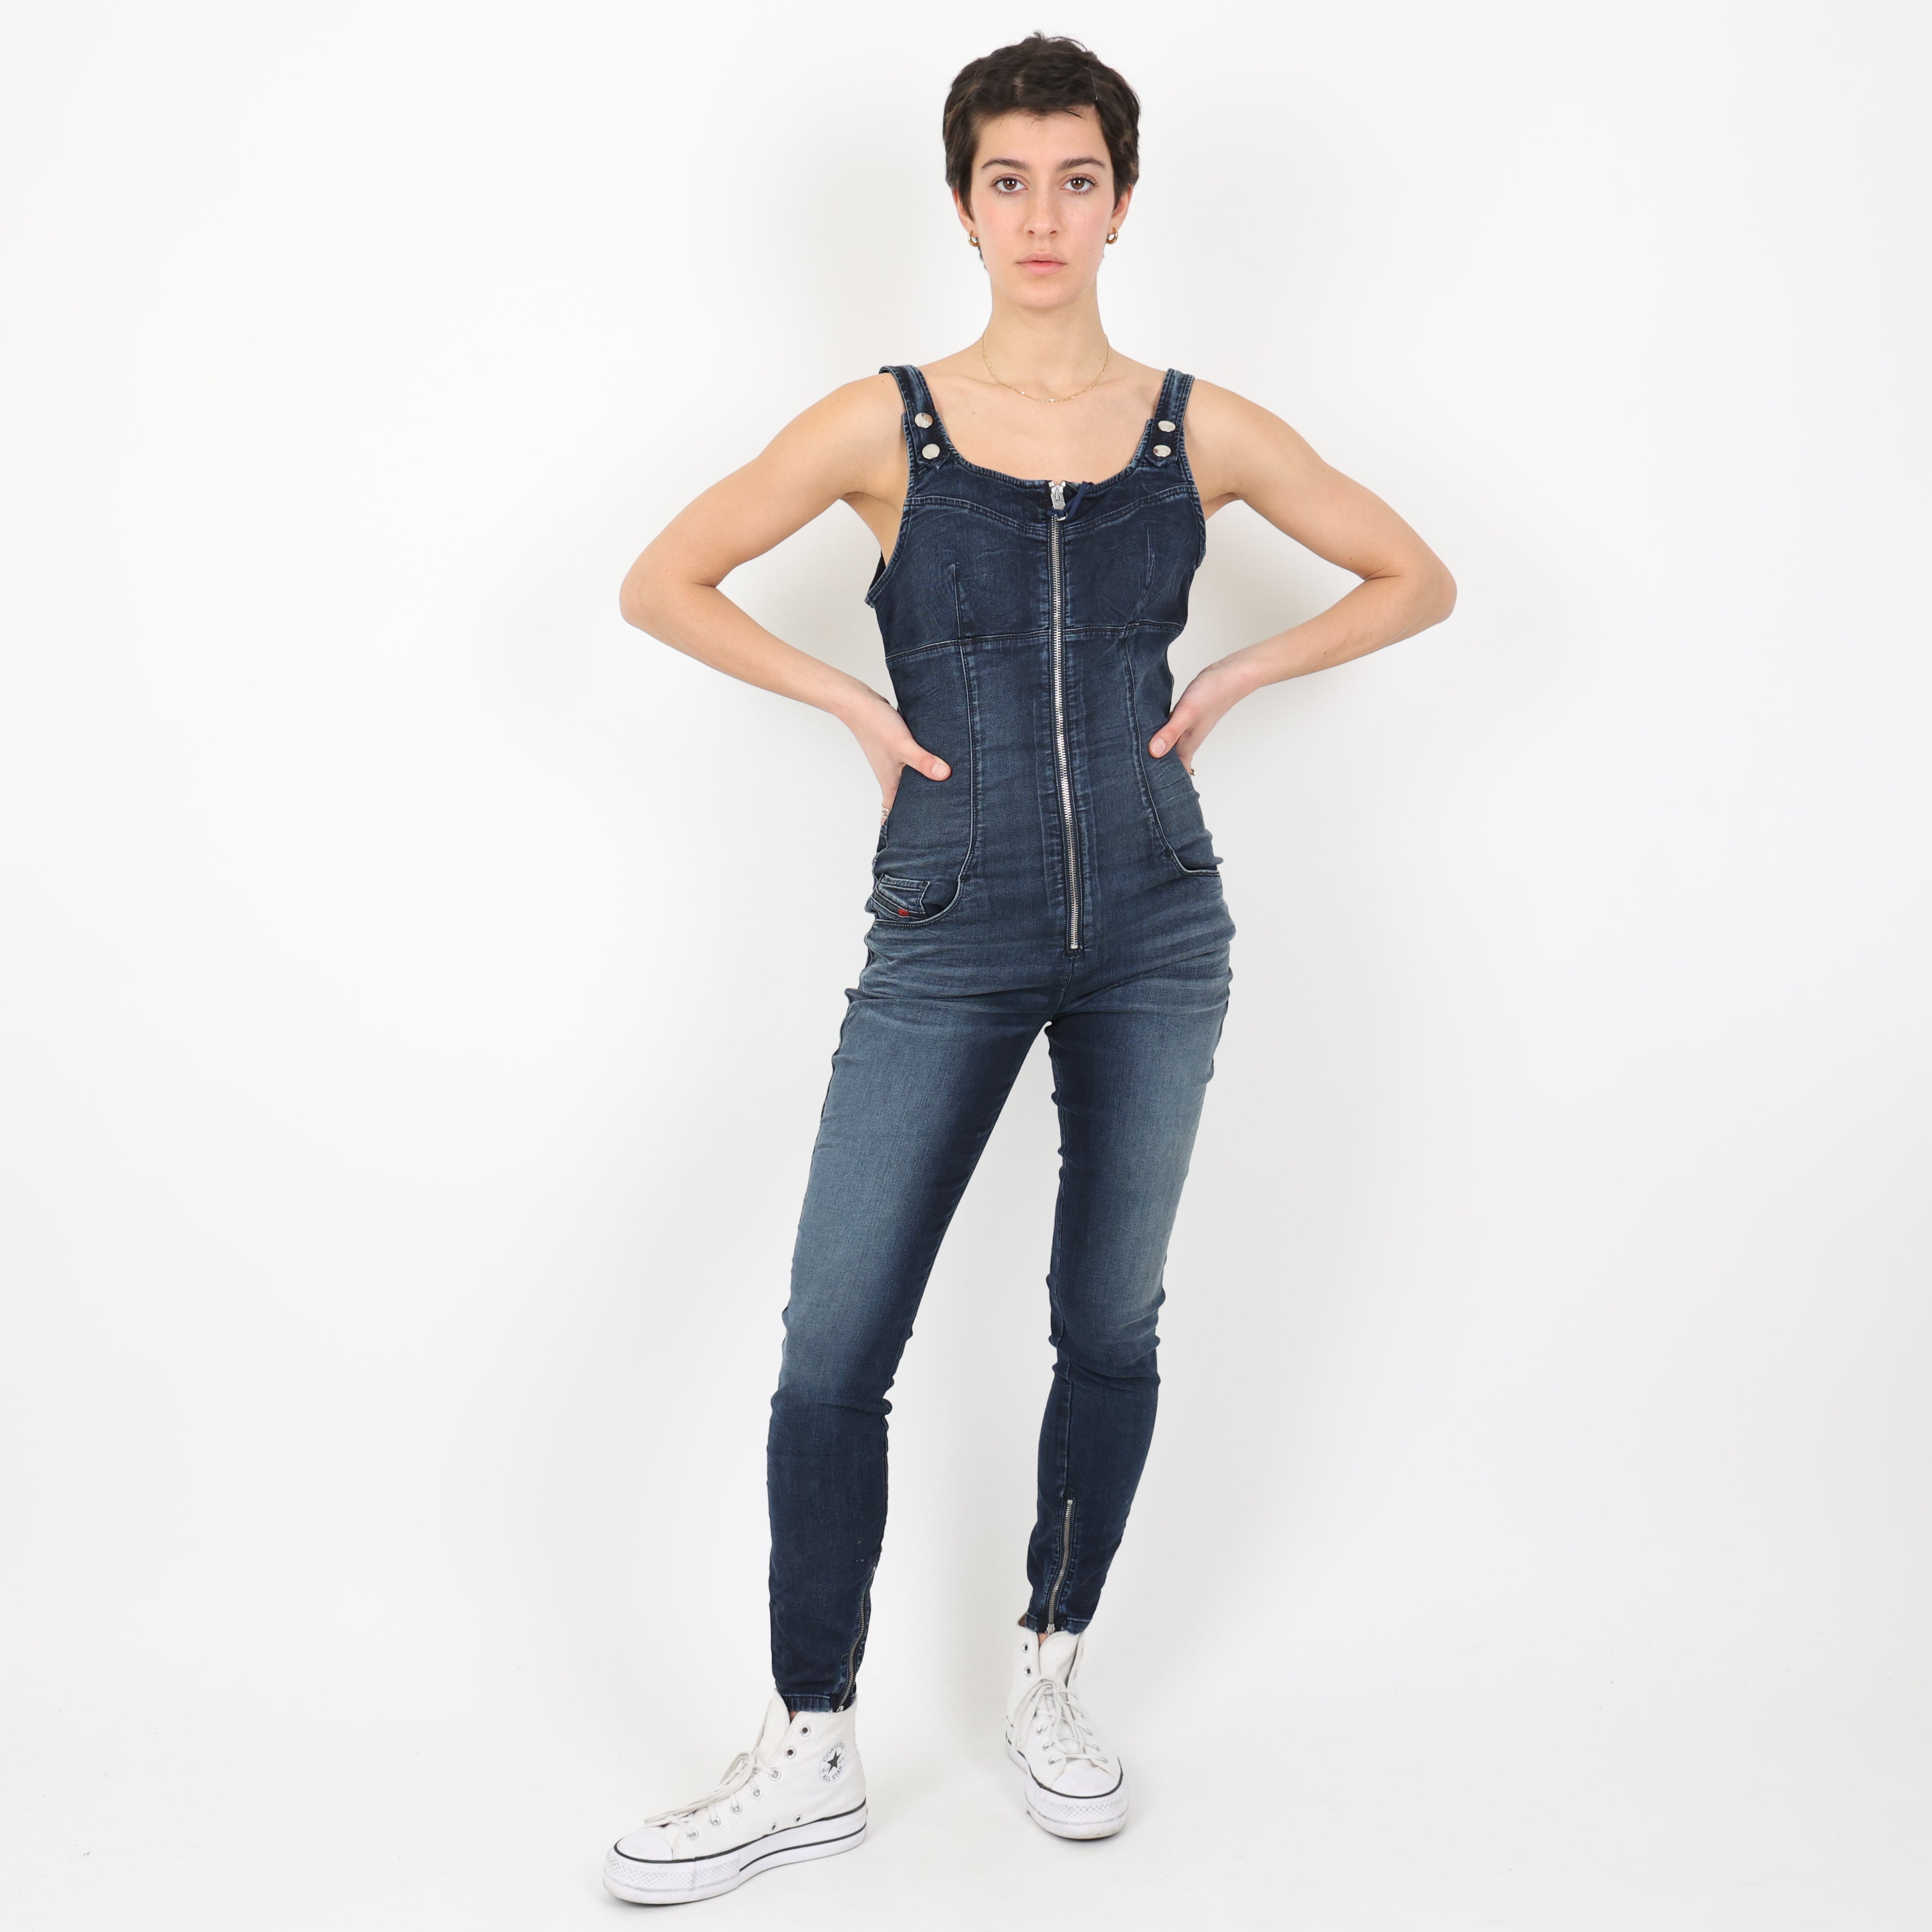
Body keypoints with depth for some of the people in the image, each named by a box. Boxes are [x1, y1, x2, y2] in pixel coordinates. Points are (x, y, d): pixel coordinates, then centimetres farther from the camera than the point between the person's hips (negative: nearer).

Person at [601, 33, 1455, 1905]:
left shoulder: (1200, 429, 3)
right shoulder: (884, 423, -1)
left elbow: (1416, 579, 13)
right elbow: (663, 584, 5)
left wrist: (1229, 679, 2)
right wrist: (857, 704, -2)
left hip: (1155, 931, 2)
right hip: (948, 941, -1)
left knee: (1108, 1329, 10)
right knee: (831, 1351, -4)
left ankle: (1047, 1680, 31)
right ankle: (810, 1757, 12)